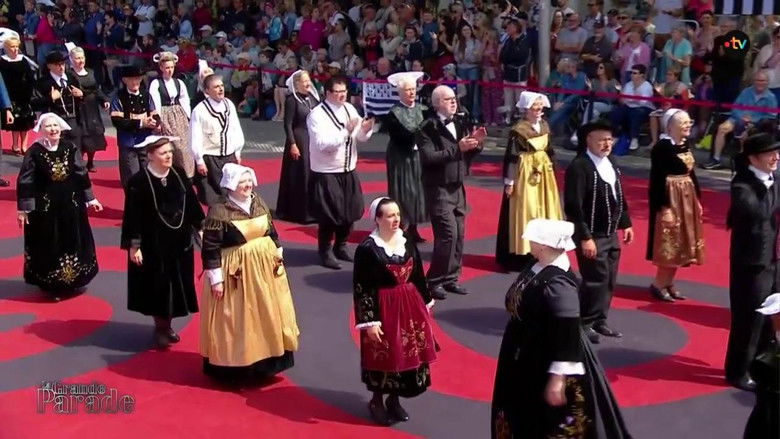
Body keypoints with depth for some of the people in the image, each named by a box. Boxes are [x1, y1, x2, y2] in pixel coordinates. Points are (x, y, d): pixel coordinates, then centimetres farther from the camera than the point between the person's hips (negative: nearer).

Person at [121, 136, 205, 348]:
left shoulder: (179, 174, -2)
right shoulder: (138, 181, -16)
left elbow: (191, 202, 9)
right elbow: (132, 215, -13)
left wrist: (200, 227, 11)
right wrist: (134, 245, -13)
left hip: (179, 241, 5)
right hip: (152, 244, -5)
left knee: (177, 283, 13)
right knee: (158, 285, 6)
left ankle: (167, 325, 30)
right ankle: (160, 327, 24)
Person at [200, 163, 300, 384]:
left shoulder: (259, 203, 2)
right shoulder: (219, 211, -18)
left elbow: (271, 231, 14)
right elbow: (210, 248, -16)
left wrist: (278, 255, 14)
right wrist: (216, 278, -17)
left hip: (264, 267, 7)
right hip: (235, 273, -7)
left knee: (265, 317, 17)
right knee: (236, 322, 2)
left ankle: (264, 361, 33)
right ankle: (236, 368, 15)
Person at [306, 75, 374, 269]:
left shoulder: (349, 109, 3)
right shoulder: (317, 115, -15)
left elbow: (361, 137, 8)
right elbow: (322, 144, -25)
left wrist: (366, 129, -14)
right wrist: (346, 131, -30)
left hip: (349, 172, 6)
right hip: (326, 174, -6)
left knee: (350, 212, 14)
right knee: (328, 216, -2)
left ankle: (341, 247, 32)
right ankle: (325, 252, 15)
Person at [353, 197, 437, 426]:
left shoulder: (407, 243, 3)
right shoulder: (367, 248, -15)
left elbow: (418, 276, 13)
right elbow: (361, 288, -14)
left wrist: (425, 304, 17)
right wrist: (369, 321, -17)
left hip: (409, 306, 6)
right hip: (383, 309, -6)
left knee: (407, 353, 12)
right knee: (382, 356, 4)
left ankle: (394, 399, 29)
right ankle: (377, 401, 24)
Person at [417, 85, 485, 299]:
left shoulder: (460, 123, 9)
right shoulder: (428, 127, -12)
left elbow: (466, 154, 14)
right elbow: (428, 157, -22)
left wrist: (476, 143, -6)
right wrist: (457, 148, -25)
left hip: (457, 187, 7)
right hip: (438, 189, -7)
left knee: (459, 234, 9)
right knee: (448, 234, -11)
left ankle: (450, 278, 21)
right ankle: (435, 281, 2)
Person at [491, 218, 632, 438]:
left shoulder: (558, 284, -29)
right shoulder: (540, 267, 0)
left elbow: (567, 334, -27)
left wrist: (558, 379, -25)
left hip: (547, 364, -9)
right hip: (530, 359, 9)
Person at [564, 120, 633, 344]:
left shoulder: (610, 164, 9)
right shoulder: (579, 166, -19)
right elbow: (573, 206, -22)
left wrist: (625, 223, 16)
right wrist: (584, 237, -23)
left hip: (611, 234, 9)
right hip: (591, 236, -9)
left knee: (609, 280, 14)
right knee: (595, 280, -5)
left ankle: (599, 321, 28)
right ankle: (585, 324, 11)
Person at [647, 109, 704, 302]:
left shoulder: (686, 145, 8)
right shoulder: (662, 147, -17)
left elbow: (691, 174, 16)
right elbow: (657, 179, -20)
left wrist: (697, 199, 17)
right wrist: (663, 205, -23)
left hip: (687, 197, 9)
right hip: (670, 198, -9)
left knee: (680, 243, 12)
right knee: (670, 244, -3)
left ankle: (668, 283, 22)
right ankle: (658, 284, 9)